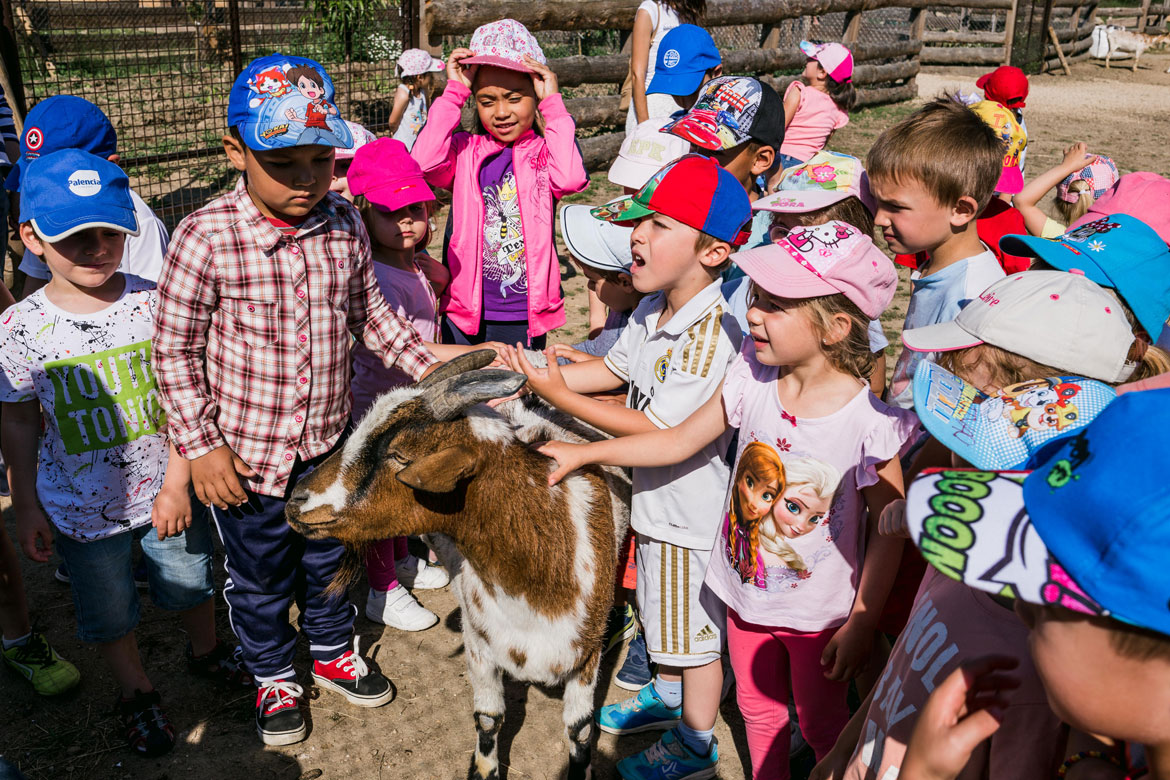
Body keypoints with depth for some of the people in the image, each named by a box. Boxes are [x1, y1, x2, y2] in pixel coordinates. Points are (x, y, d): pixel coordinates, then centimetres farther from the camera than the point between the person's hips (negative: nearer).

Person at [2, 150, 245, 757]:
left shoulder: (155, 303, -13)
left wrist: (176, 484, -12)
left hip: (165, 492, 1)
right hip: (81, 508, 0)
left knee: (189, 583, 22)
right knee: (107, 610, 19)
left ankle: (206, 650, 52)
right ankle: (136, 690, 45)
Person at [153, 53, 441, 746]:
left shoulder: (344, 224, -7)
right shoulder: (207, 237, -20)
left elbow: (369, 312, 7)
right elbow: (175, 349, -12)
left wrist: (431, 364, -2)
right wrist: (201, 445, -13)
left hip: (331, 443, 4)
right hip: (246, 457, -3)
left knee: (329, 558, 25)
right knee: (261, 579, 19)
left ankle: (333, 651, 51)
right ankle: (274, 676, 45)